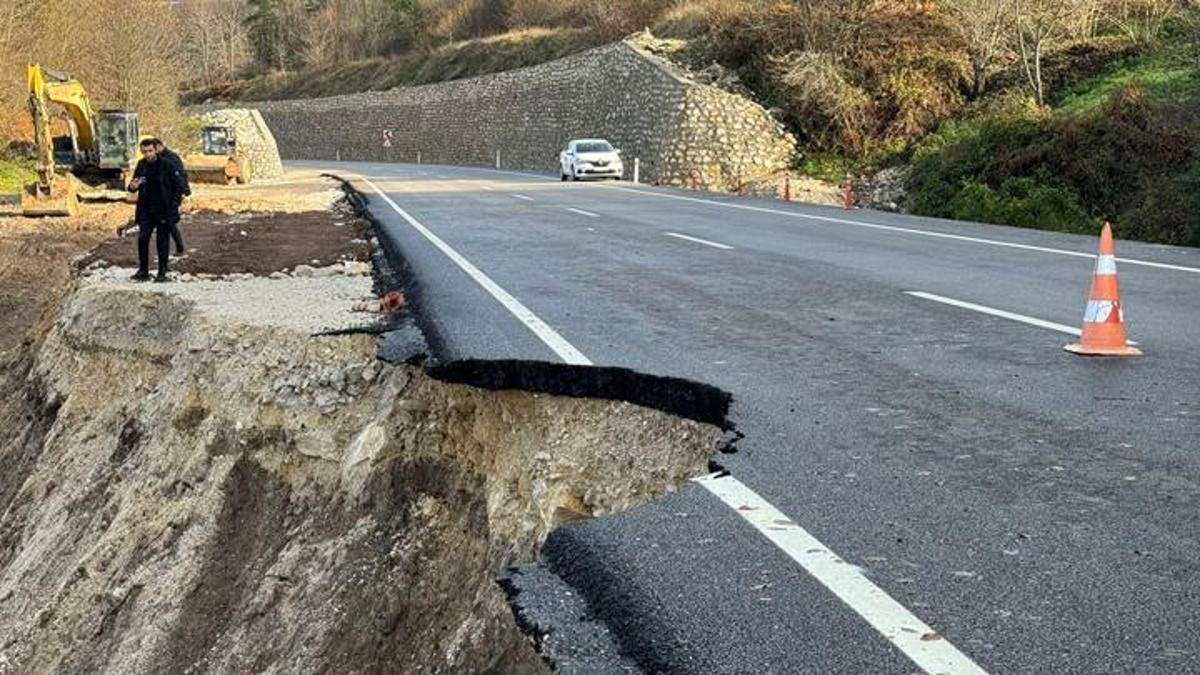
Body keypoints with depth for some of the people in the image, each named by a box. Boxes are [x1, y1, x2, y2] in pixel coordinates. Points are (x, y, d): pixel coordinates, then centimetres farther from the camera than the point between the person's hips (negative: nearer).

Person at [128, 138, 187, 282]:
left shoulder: (168, 165, -9)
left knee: (162, 242, 3)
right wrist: (132, 186, -9)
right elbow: (135, 183, 16)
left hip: (163, 210, -3)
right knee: (142, 239, -4)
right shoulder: (141, 165, 4)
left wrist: (174, 205, -14)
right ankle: (143, 271, 5)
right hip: (146, 210, 4)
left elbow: (179, 186, -7)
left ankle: (162, 273, 11)